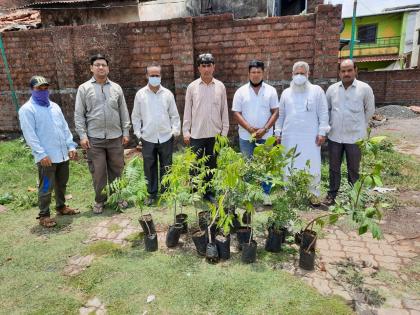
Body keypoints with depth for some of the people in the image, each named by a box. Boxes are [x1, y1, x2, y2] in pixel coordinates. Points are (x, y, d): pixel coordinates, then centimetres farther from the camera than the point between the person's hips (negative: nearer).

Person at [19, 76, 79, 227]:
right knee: (46, 187, 2)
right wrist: (41, 154, -19)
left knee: (62, 184, 18)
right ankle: (44, 215, 17)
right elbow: (30, 135, -12)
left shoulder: (55, 106, 14)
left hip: (63, 154, 6)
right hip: (46, 157, -6)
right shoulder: (27, 109, -6)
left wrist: (71, 146, 6)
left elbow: (65, 127, 14)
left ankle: (61, 206, 35)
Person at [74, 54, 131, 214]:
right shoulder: (84, 88, 2)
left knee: (116, 169, 10)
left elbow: (124, 112, 10)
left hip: (115, 137, 2)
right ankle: (99, 200, 21)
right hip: (94, 138, -2)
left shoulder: (116, 88, 9)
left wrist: (125, 132, 5)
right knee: (98, 172, 4)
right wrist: (82, 135, -8)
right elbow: (79, 114, 0)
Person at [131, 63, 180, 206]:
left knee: (166, 167, 9)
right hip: (147, 138, 0)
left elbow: (174, 115, 6)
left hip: (166, 137, 0)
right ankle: (152, 194, 21)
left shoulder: (168, 94, 3)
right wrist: (138, 133, 0)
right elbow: (136, 116, 6)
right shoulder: (140, 94, 3)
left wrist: (175, 130, -3)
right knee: (149, 168, 7)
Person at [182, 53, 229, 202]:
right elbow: (187, 110, 3)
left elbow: (224, 111, 6)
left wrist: (224, 131, 3)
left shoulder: (220, 86, 3)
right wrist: (186, 131, -1)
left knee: (211, 165, 10)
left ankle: (208, 191, 24)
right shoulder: (192, 87, 0)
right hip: (196, 134, -1)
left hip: (215, 134, 1)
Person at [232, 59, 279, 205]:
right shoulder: (241, 91, 2)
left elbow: (275, 112, 0)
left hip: (266, 136, 0)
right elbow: (236, 113, -2)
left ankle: (266, 194, 16)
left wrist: (264, 129, -14)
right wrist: (250, 128, -14)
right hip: (246, 136, 0)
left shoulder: (271, 91, 3)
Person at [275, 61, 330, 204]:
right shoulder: (286, 93, 10)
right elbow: (280, 115, 12)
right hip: (289, 136, 2)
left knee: (312, 166, 1)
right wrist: (278, 132, 8)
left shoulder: (317, 91, 2)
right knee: (290, 165, 8)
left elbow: (323, 113, 0)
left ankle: (314, 193, 17)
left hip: (311, 136, -2)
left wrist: (322, 132, -6)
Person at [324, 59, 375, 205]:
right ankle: (332, 193, 27)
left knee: (353, 169, 10)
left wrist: (359, 126, 10)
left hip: (355, 137, -2)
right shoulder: (332, 89, 1)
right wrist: (331, 125, 10)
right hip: (334, 136, 2)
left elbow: (370, 110, 5)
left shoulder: (365, 88, -6)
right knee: (334, 167, 12)